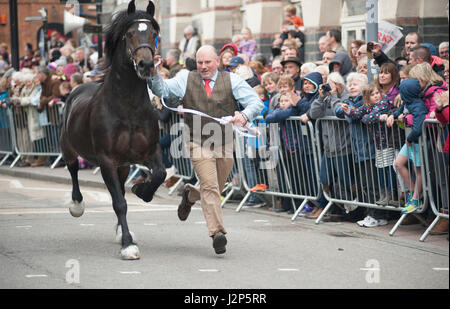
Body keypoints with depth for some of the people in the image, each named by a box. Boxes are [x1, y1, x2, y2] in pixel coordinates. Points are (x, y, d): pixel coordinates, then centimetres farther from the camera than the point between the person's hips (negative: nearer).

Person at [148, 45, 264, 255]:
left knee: (216, 189, 14)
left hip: (224, 144, 2)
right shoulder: (186, 80, 4)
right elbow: (161, 90, -1)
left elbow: (257, 102, -2)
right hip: (199, 144, -2)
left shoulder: (232, 81, 3)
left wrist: (244, 115, -23)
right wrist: (154, 73, -20)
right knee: (210, 186, -16)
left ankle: (190, 195, 45)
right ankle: (217, 232, -19)